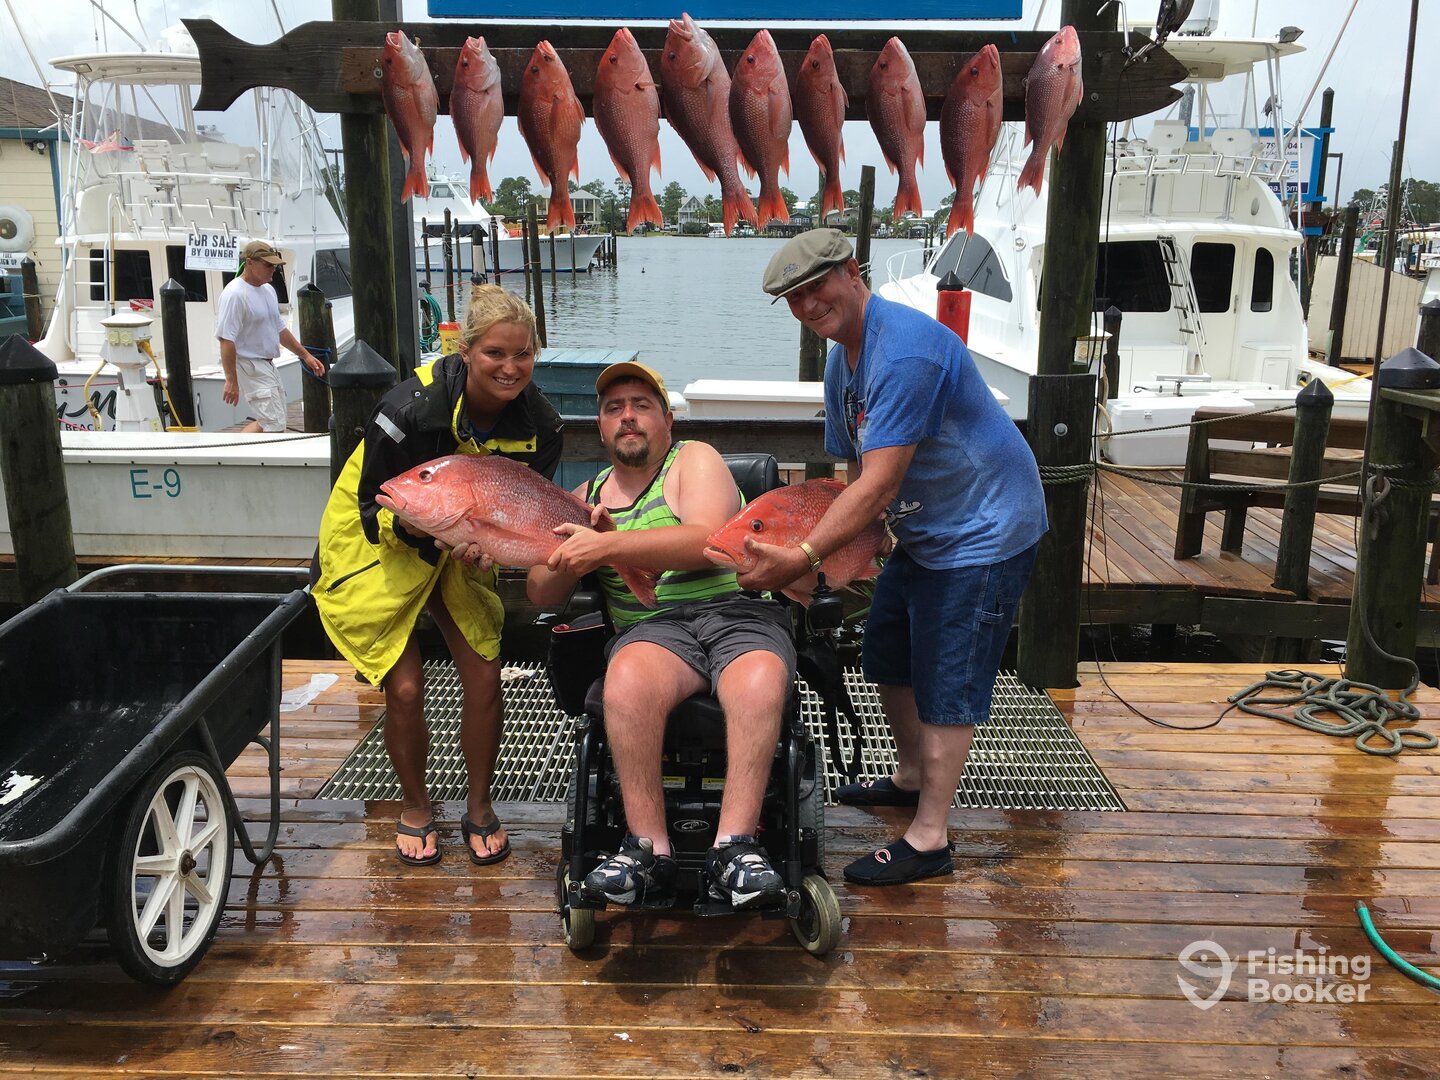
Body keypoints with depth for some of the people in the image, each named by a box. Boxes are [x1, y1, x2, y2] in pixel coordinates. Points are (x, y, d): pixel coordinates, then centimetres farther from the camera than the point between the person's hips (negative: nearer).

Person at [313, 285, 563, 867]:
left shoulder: (539, 422, -16)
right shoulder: (411, 409, -30)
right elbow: (376, 509, -20)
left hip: (466, 548, 4)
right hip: (379, 541, -3)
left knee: (484, 677, -6)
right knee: (404, 687, -8)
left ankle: (480, 808, 17)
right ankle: (416, 808, 19)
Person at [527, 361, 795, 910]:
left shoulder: (694, 459, 10)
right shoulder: (588, 495, 24)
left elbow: (709, 541, -11)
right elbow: (543, 594, 19)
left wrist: (608, 545, -17)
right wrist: (574, 553, -3)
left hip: (738, 610, -2)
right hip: (653, 627, 2)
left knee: (761, 682, -36)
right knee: (627, 679, -34)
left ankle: (734, 849, -32)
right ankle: (649, 853, -28)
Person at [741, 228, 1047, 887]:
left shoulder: (905, 350, -28)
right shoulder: (842, 359, 5)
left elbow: (879, 486, -31)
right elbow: (856, 473, 10)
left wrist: (802, 558, -32)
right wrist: (839, 547, -2)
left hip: (984, 532, -10)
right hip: (923, 531, 10)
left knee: (945, 684, -3)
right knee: (886, 659, 19)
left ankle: (929, 839, 10)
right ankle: (911, 777, 41)